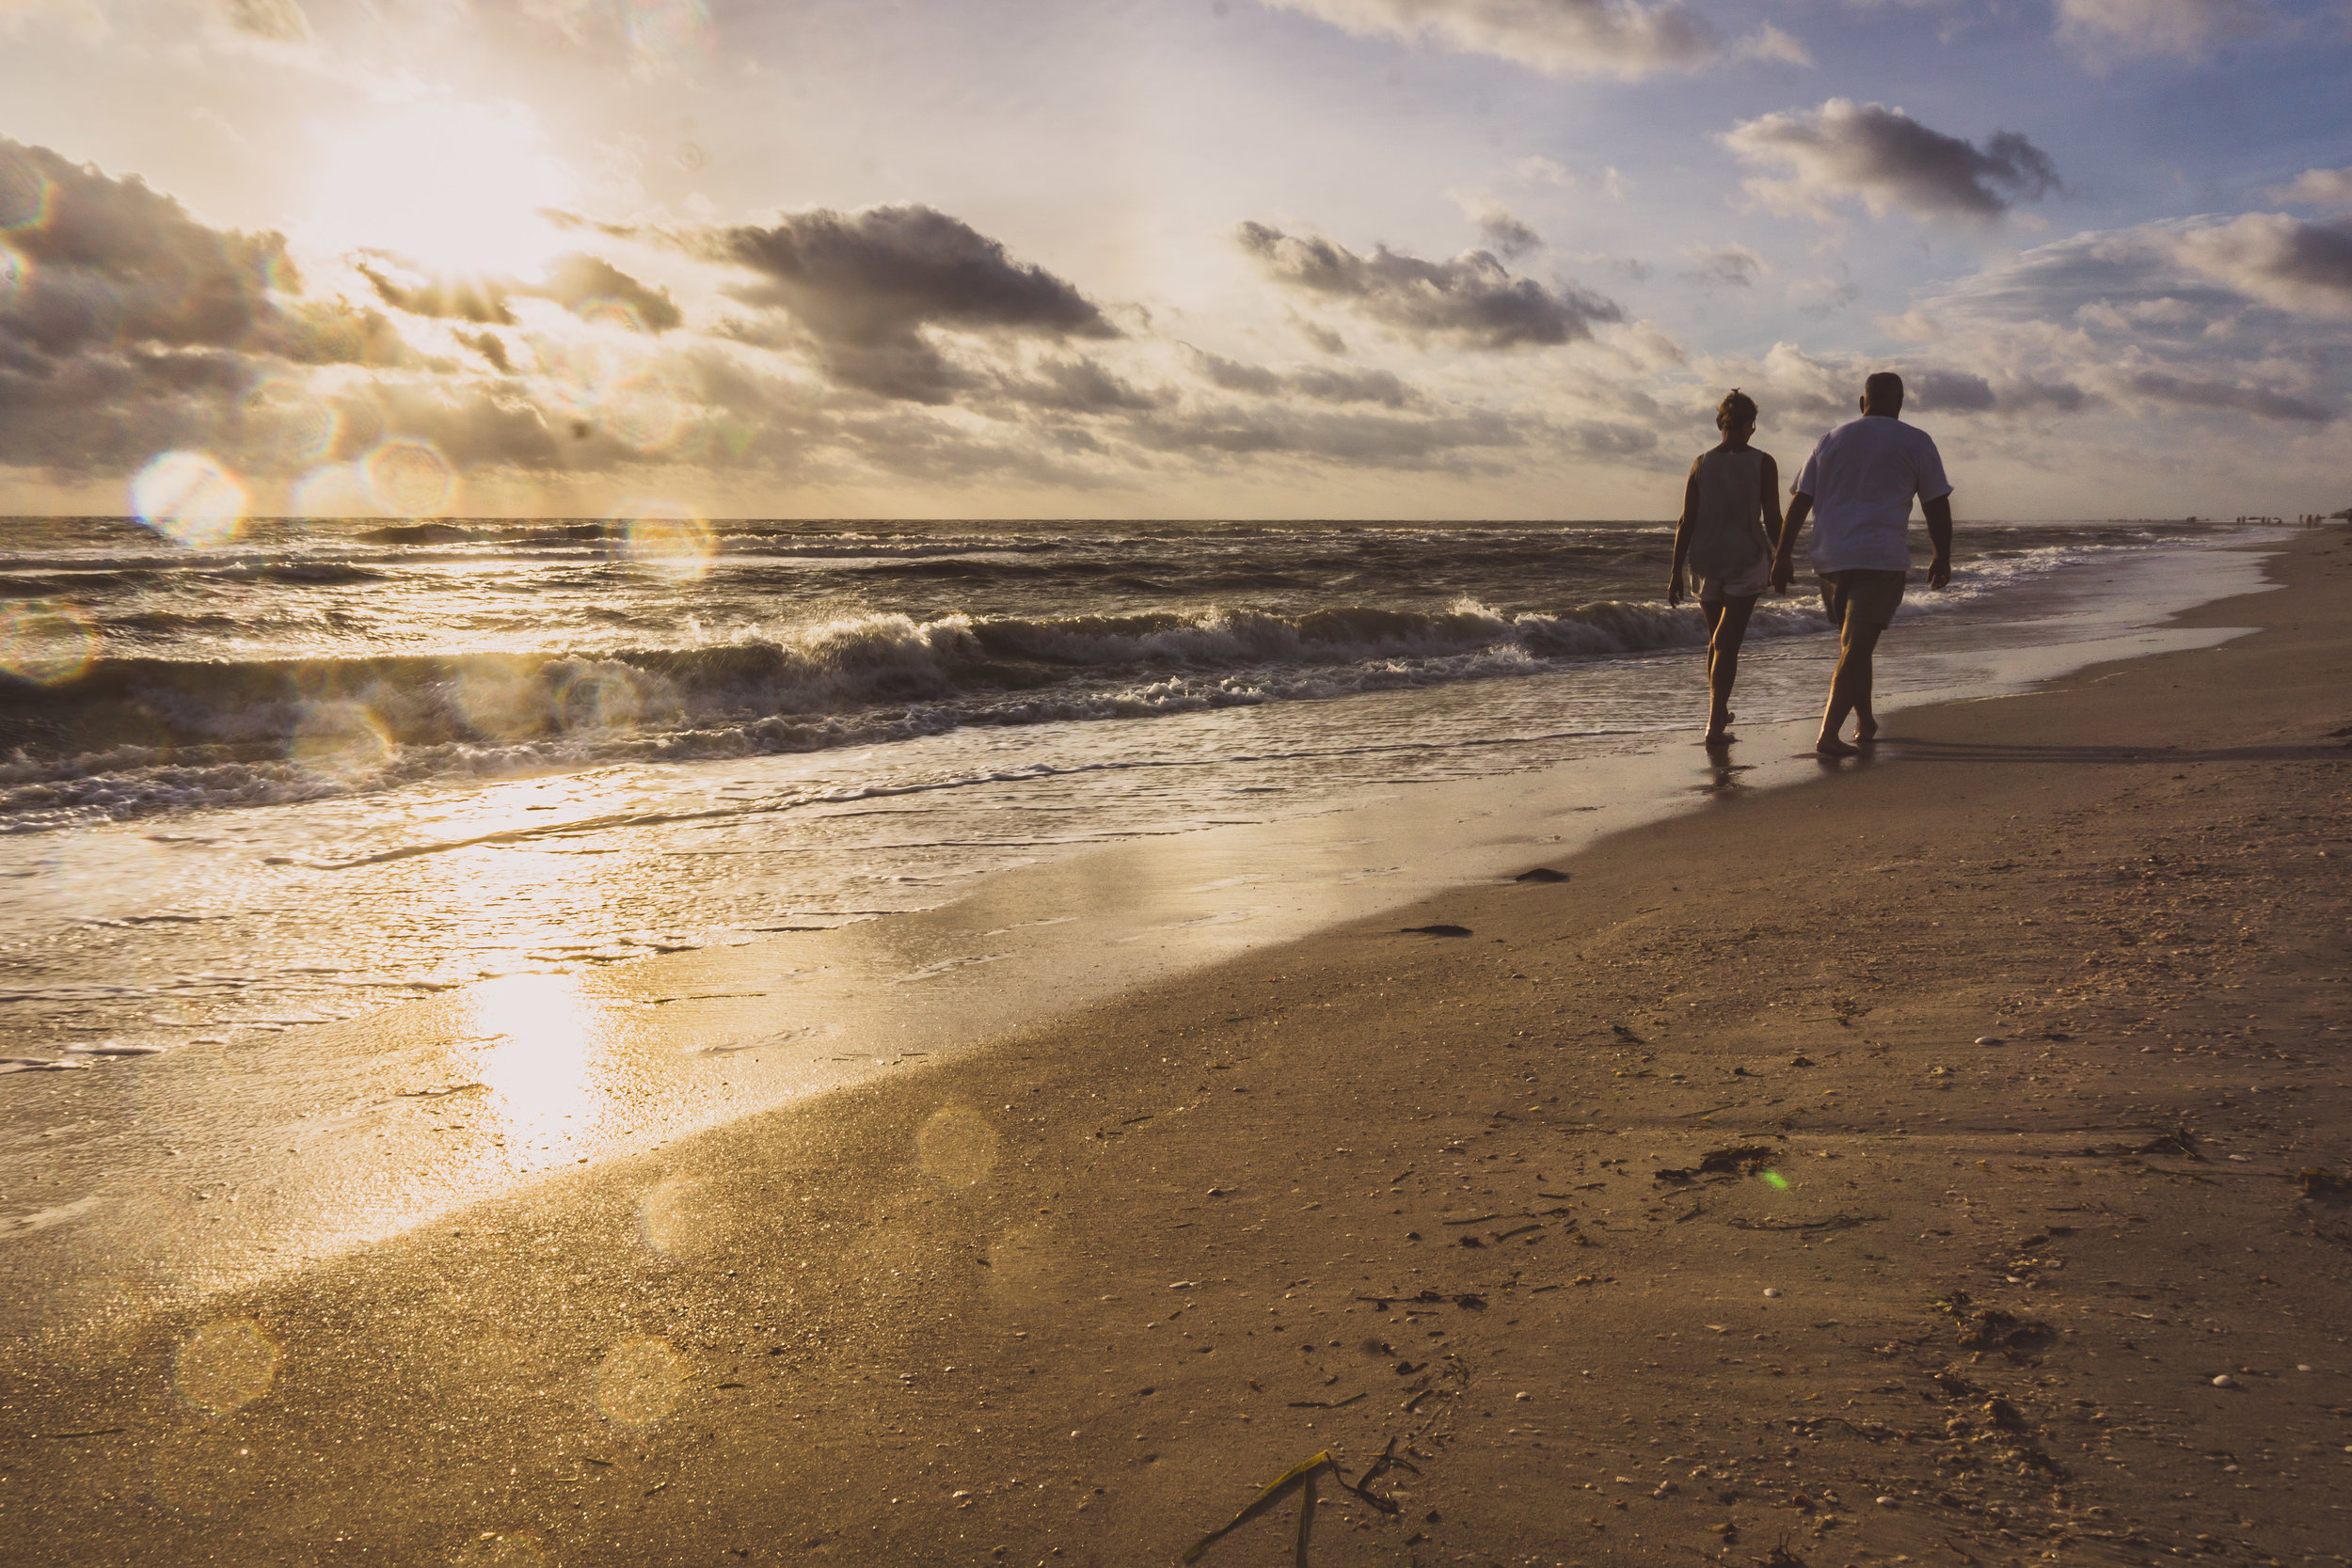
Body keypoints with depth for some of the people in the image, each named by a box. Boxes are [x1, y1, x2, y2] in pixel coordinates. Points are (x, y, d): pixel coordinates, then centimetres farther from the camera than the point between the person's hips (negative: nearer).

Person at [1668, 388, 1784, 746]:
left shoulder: (1701, 463, 1)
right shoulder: (1763, 463, -5)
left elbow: (1686, 523, 0)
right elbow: (1773, 518, -5)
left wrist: (1676, 573, 4)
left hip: (1707, 559, 3)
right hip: (1747, 559, -3)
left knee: (1717, 639, 20)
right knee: (1728, 642, -5)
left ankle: (1719, 712, 33)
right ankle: (1714, 726, -15)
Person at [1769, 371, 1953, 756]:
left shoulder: (1832, 439, 14)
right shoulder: (1916, 442, 5)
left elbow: (1799, 502, 10)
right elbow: (1937, 507, 4)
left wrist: (1782, 556, 11)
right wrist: (1942, 558, 14)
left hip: (1829, 559, 4)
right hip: (1881, 559, -4)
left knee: (1854, 644, 20)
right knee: (1856, 647, -9)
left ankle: (1865, 723, 28)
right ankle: (1828, 734, -21)